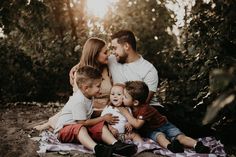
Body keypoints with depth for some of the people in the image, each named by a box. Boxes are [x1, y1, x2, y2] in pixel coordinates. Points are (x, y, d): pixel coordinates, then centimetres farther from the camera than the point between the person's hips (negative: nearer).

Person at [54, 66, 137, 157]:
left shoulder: (87, 96, 6)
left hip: (81, 127, 9)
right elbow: (82, 122, -23)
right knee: (80, 127, -39)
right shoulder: (78, 101, -25)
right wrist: (103, 118, -14)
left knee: (101, 126, -10)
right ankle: (96, 148, -65)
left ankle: (115, 144, -33)